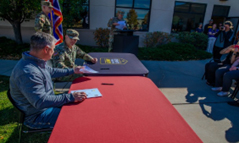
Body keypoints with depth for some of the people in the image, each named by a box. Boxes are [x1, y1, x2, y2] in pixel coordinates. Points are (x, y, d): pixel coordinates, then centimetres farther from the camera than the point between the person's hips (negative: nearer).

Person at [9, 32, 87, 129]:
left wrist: (72, 71, 24)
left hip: (46, 103, 10)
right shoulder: (28, 72, -32)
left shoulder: (38, 62, 0)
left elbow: (51, 71, 19)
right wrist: (70, 97, -36)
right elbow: (41, 102, -35)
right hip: (37, 116, -10)